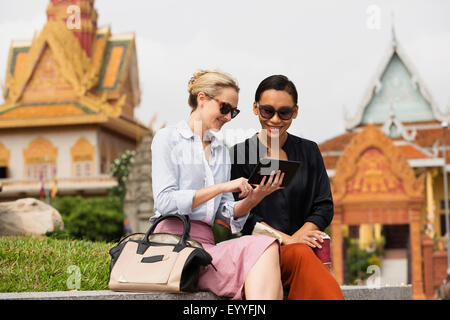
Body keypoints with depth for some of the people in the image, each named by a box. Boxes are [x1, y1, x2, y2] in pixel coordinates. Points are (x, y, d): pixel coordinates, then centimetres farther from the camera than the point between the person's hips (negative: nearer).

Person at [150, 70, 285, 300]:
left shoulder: (222, 150, 24)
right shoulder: (168, 138, 5)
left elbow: (226, 213, 17)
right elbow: (165, 202, -9)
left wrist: (255, 197, -3)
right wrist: (222, 186, -13)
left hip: (206, 243, 6)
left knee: (271, 285, -28)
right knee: (264, 249, -31)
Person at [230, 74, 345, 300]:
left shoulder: (309, 152, 16)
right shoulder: (238, 154, 8)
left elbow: (324, 207, 10)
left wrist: (297, 237, -9)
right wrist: (286, 240, -13)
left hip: (303, 246, 2)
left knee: (300, 254, -35)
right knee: (302, 255, -36)